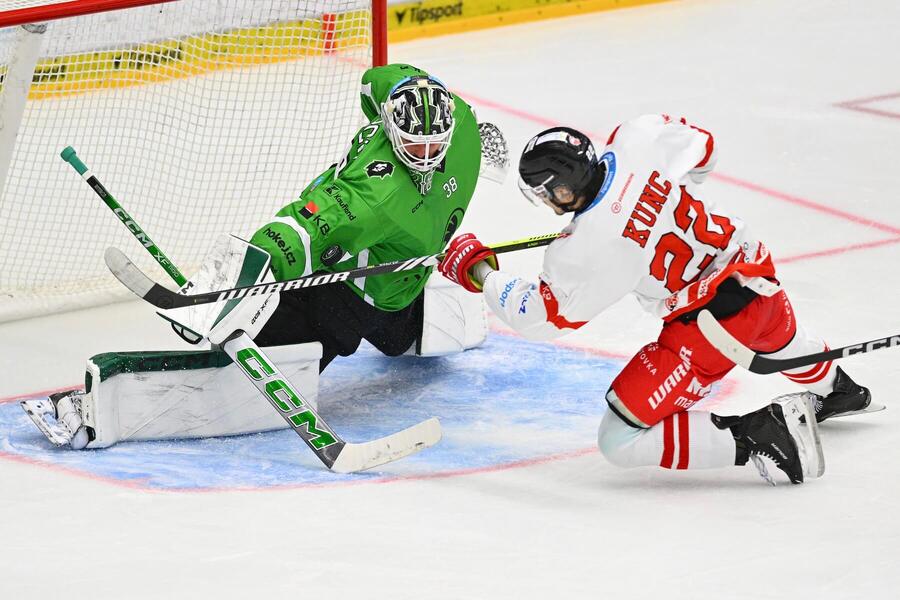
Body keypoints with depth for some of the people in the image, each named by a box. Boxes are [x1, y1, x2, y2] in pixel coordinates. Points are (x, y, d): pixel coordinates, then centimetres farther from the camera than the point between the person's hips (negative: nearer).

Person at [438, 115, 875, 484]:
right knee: (775, 330, 45)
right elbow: (700, 148, 9)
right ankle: (834, 390, 72)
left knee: (621, 441, -3)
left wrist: (478, 271, 0)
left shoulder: (584, 252, -27)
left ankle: (757, 435, -9)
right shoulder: (638, 139, -13)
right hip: (753, 266, 8)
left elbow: (536, 318, -13)